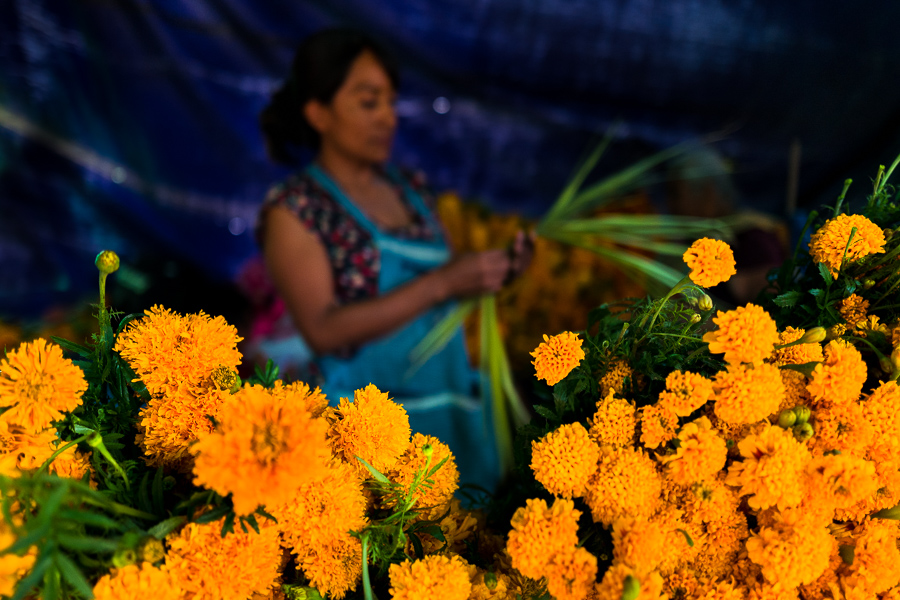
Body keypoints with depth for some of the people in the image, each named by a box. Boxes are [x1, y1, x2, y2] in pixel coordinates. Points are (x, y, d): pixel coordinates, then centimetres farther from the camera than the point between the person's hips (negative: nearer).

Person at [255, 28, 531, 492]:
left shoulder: (409, 189, 10)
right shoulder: (293, 210, -6)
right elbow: (324, 330, -18)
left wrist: (491, 275, -2)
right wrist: (441, 283, -21)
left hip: (452, 411, 5)